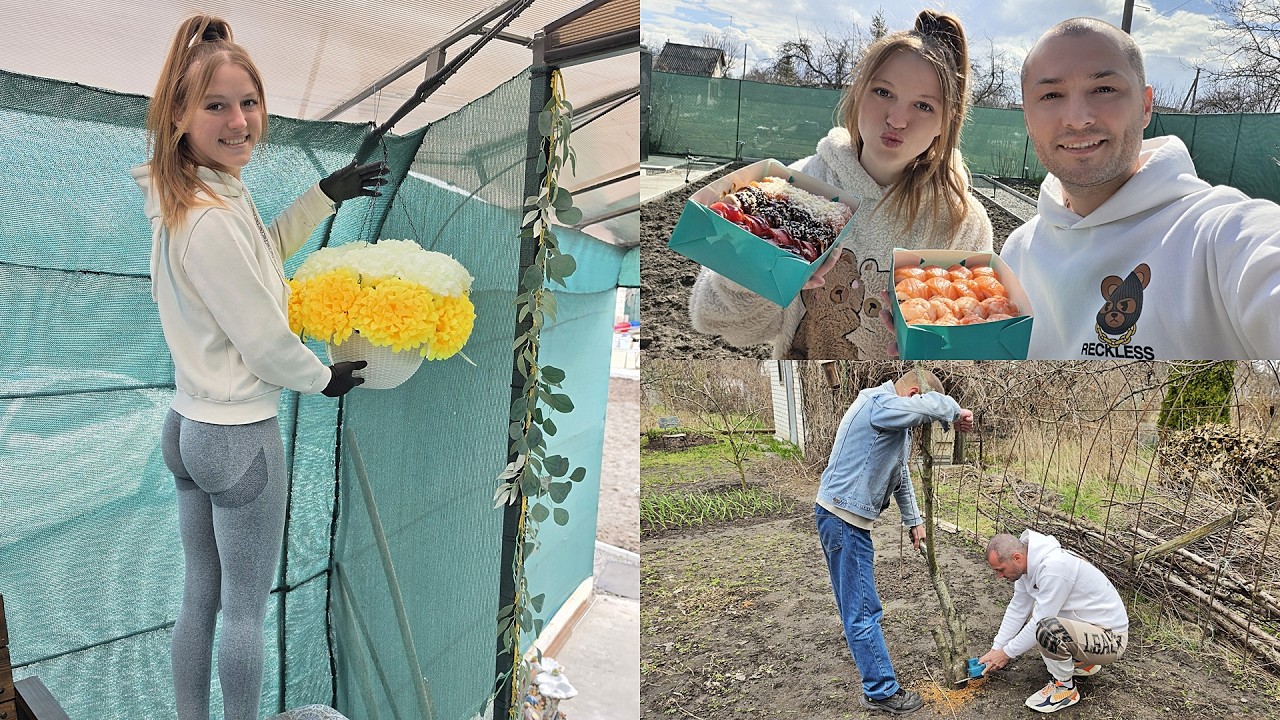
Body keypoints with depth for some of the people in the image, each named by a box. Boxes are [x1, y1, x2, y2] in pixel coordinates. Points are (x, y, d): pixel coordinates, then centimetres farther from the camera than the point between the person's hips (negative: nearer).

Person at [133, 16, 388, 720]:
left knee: (199, 595, 21)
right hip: (241, 437, -9)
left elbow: (259, 254, 22)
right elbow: (267, 346, -19)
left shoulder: (181, 199, 5)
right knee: (245, 611, 9)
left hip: (187, 426, 9)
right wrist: (328, 378, 0)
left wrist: (327, 193, 17)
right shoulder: (213, 218, -24)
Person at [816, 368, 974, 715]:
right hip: (843, 516, -10)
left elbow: (900, 475, 22)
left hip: (845, 516, 10)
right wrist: (956, 412, -14)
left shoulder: (896, 421, 14)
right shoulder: (880, 405, -20)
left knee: (856, 600, 27)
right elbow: (933, 404, -36)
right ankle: (882, 691, 6)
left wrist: (914, 520, 24)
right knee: (864, 609, -2)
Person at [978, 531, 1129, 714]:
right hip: (1084, 627, 9)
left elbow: (1040, 624, -25)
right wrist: (996, 649, 4)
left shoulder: (1054, 567, -30)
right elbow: (1017, 609, 6)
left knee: (1046, 629, -34)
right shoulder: (1029, 562, -3)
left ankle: (1065, 688, -7)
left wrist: (1007, 653, -12)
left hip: (1111, 638, -9)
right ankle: (1083, 662, 20)